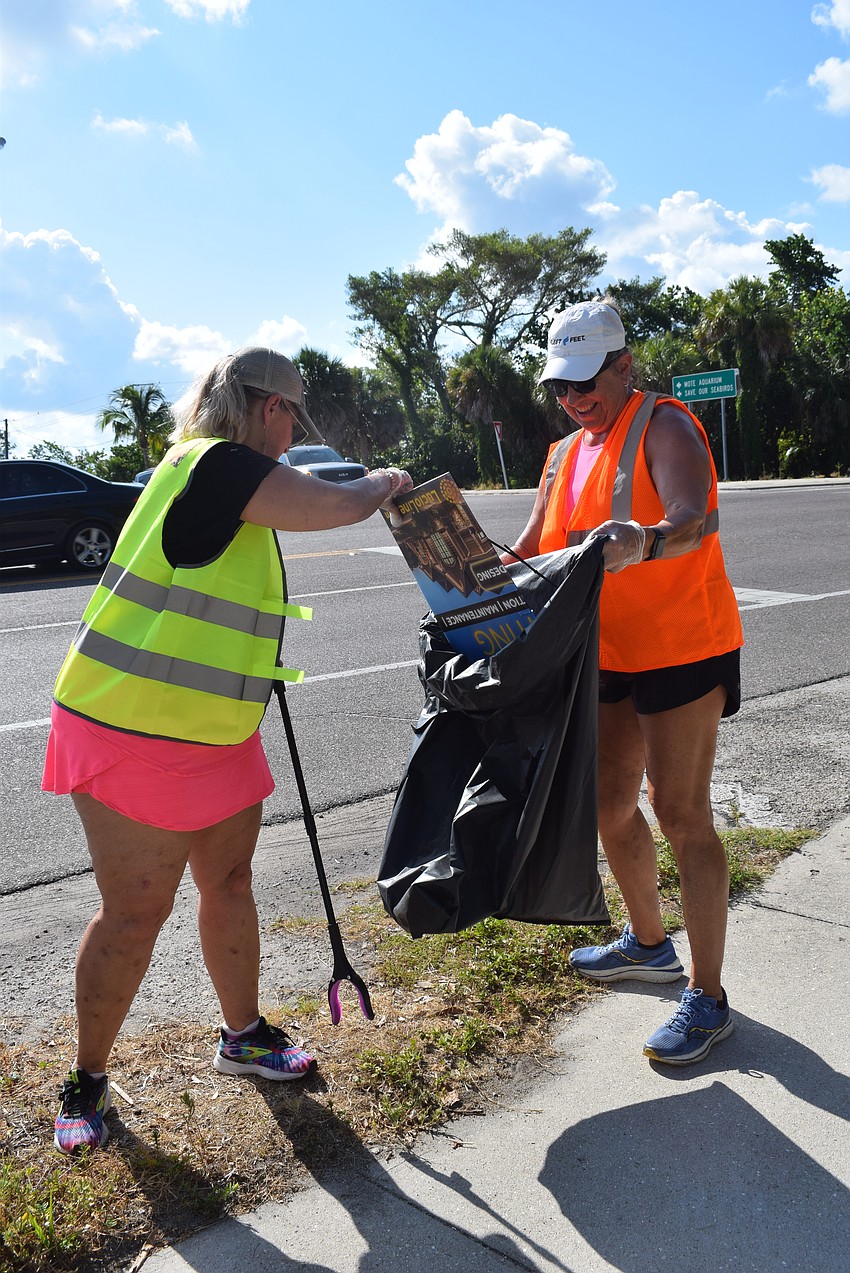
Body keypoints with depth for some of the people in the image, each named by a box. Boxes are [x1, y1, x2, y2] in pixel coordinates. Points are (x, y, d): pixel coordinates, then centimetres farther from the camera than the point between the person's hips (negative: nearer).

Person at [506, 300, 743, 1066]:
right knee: (610, 802, 14)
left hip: (681, 646, -8)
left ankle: (708, 998, 5)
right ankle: (647, 944, 35)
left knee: (680, 812, -7)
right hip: (608, 654, 8)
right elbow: (530, 551, 11)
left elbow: (697, 520, -31)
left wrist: (645, 541, -52)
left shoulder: (664, 426, -12)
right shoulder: (566, 454, 12)